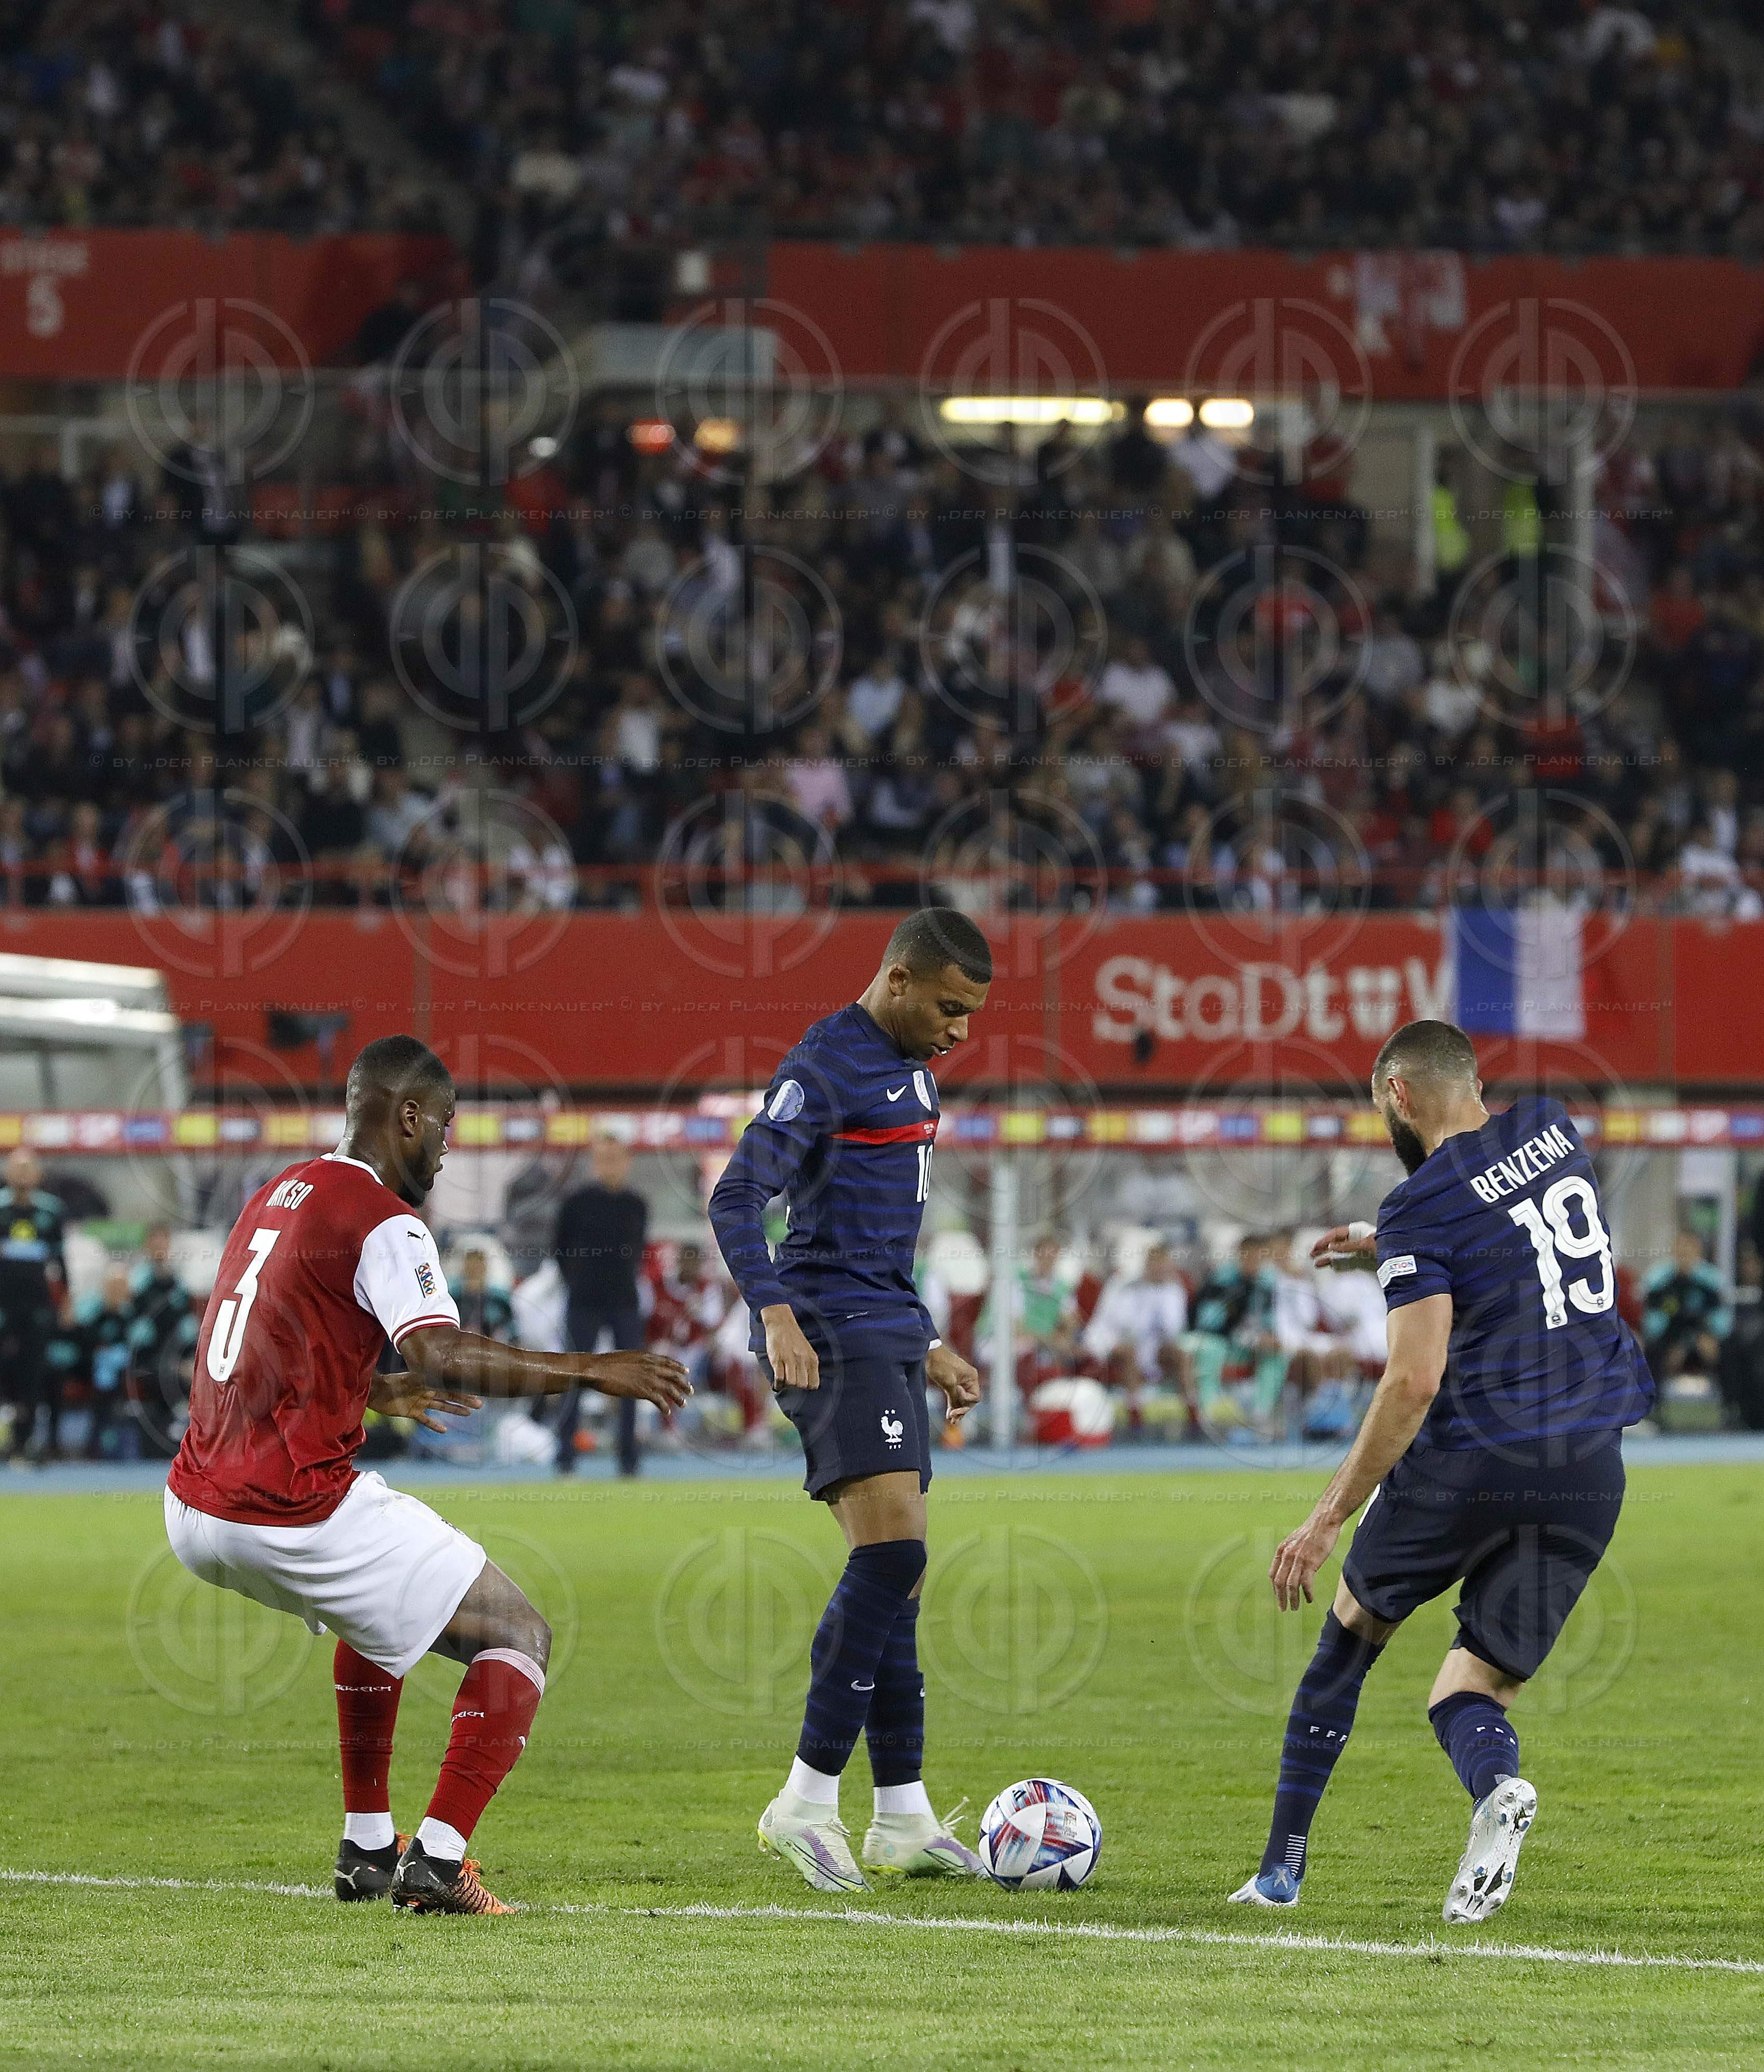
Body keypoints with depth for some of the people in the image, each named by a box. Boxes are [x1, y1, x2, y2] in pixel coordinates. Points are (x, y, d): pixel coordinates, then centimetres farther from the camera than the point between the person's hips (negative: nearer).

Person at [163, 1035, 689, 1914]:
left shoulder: (276, 1198, 18)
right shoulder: (382, 1222, -9)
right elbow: (444, 1357, -25)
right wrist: (593, 1371, -20)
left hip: (194, 1514, 9)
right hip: (295, 1514, -9)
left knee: (380, 1603, 36)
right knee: (519, 1638, 3)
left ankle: (366, 1847, 32)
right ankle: (437, 1857, -12)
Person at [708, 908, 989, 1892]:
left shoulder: (910, 1068, 19)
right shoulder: (826, 1066, -11)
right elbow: (736, 1200, -21)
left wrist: (928, 1347, 29)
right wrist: (776, 1315, -34)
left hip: (887, 1334, 10)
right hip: (833, 1335, -10)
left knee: (894, 1571, 8)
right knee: (892, 1552, -18)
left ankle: (903, 1819, 11)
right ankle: (808, 1801, -16)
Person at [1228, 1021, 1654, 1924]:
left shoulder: (1423, 1209, -9)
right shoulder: (1552, 1131, 10)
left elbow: (1413, 1383, -17)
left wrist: (1327, 1520, -13)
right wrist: (1385, 1251, 34)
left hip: (1470, 1456, -5)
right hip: (1590, 1469, 5)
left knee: (1351, 1632, 20)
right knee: (1470, 1688, 9)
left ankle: (1281, 1867, 22)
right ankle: (1496, 1784, -27)